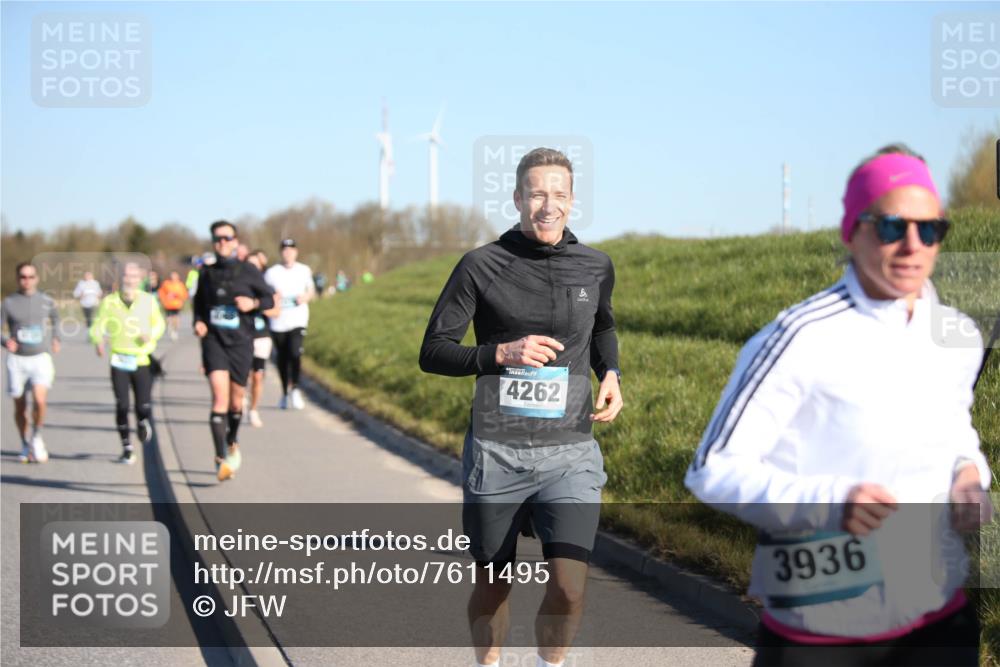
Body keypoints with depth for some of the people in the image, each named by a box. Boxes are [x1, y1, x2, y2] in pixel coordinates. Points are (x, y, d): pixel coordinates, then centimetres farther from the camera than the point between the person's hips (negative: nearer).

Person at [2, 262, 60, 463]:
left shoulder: (46, 301, 5)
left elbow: (55, 319, 26)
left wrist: (56, 338, 11)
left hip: (40, 358, 0)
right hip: (17, 359, 0)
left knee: (40, 401, -19)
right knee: (20, 406, 6)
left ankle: (37, 436, 5)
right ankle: (25, 445, 27)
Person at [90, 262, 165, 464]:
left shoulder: (148, 301, 3)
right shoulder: (109, 302, -1)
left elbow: (159, 323, 15)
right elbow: (98, 326, -2)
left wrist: (151, 334, -7)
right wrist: (98, 341, -23)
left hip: (142, 361, 0)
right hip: (119, 361, 0)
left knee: (144, 406, -7)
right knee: (122, 406, -6)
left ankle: (143, 424, 30)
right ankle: (127, 448, 9)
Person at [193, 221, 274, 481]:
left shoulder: (248, 272, -2)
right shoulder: (207, 272, 4)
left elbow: (269, 298, 6)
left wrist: (253, 303, -14)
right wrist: (198, 322, 0)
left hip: (241, 342, 0)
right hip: (214, 340, 0)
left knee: (236, 400, 12)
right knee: (219, 396, -17)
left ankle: (232, 444, 40)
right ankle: (221, 458, -20)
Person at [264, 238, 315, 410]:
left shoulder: (304, 270, 6)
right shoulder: (272, 272, 2)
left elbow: (311, 291, 17)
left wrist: (305, 298, -5)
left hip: (298, 320, -1)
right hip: (278, 321, 1)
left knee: (295, 352, -19)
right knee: (282, 357, 8)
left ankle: (295, 389, -5)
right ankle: (285, 393, 23)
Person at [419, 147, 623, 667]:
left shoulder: (596, 268, 5)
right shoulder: (481, 266, -4)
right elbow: (432, 352, -1)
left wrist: (610, 373, 6)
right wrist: (501, 353, -16)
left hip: (571, 453, 1)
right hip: (497, 451, -1)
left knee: (570, 587, -14)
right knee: (493, 585, 11)